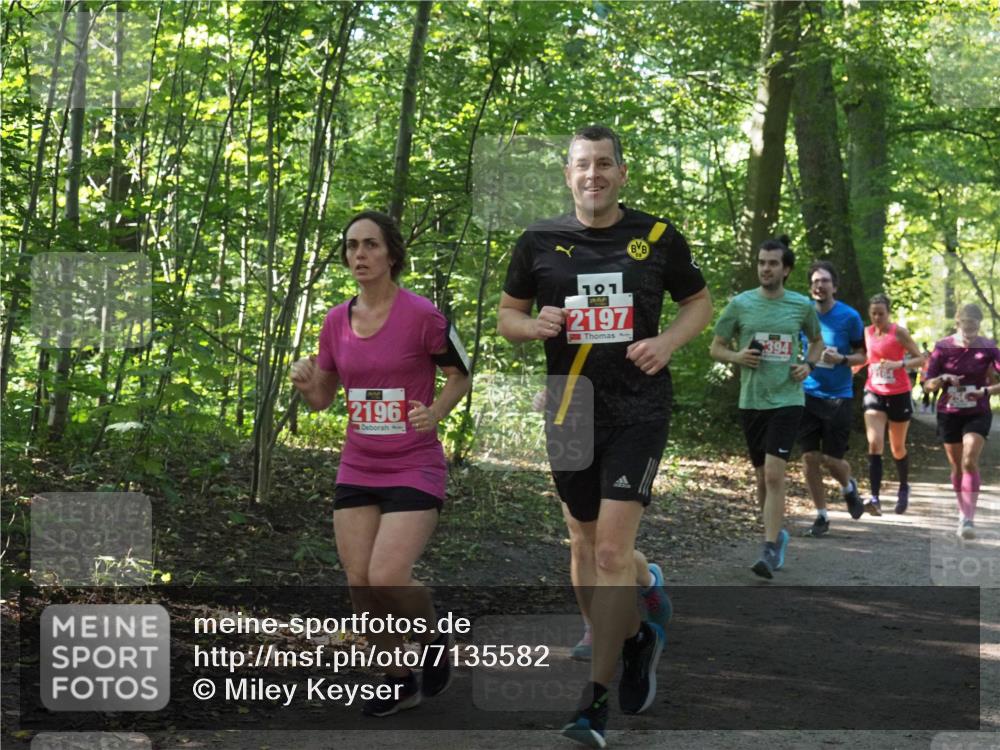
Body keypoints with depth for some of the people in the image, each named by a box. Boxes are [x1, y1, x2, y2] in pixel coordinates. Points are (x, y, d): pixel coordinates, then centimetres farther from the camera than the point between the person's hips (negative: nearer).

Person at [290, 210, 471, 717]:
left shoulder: (421, 314, -11)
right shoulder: (336, 322, 4)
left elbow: (460, 375, 2)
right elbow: (322, 398, 13)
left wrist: (435, 413, -16)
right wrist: (305, 382, -9)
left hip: (414, 468, -5)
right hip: (357, 469, 5)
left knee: (388, 578, -17)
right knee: (359, 583, 3)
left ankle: (435, 643, 15)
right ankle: (398, 682, 22)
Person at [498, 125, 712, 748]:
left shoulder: (659, 238, 1)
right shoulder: (539, 242, 3)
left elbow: (700, 303, 12)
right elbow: (508, 314, 13)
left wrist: (668, 341, -7)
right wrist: (535, 324, -10)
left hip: (639, 409, -3)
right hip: (570, 410, 3)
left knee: (612, 550, -12)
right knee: (585, 544, 10)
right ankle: (637, 632, 39)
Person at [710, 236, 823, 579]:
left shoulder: (802, 306, 2)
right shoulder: (740, 304, 0)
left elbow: (817, 340, 21)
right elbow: (716, 348, 8)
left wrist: (809, 365, 2)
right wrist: (737, 356, -13)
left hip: (787, 400, -2)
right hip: (751, 401, 2)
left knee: (774, 474, -14)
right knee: (762, 477, 12)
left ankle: (770, 550, -14)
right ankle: (778, 534, 33)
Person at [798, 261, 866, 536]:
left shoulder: (849, 317, -5)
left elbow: (862, 356, 0)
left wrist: (842, 359, -18)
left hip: (838, 395, -2)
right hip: (808, 393, 2)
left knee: (831, 459, -2)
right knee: (809, 457, -1)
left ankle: (849, 487, 33)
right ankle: (821, 515, 13)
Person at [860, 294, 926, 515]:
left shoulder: (899, 333, -9)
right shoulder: (867, 333, 4)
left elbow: (920, 359, -10)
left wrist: (899, 364, -25)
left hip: (899, 395, -2)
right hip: (874, 393, 2)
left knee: (898, 448, 10)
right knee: (874, 443, -16)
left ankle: (904, 488, 37)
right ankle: (875, 498, -23)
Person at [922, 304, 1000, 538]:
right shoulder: (943, 347, -4)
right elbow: (928, 384, -1)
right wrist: (942, 379, -21)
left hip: (978, 414, -2)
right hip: (949, 414, 2)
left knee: (969, 462, -17)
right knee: (957, 466, 9)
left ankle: (969, 519, -19)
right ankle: (963, 514, 26)